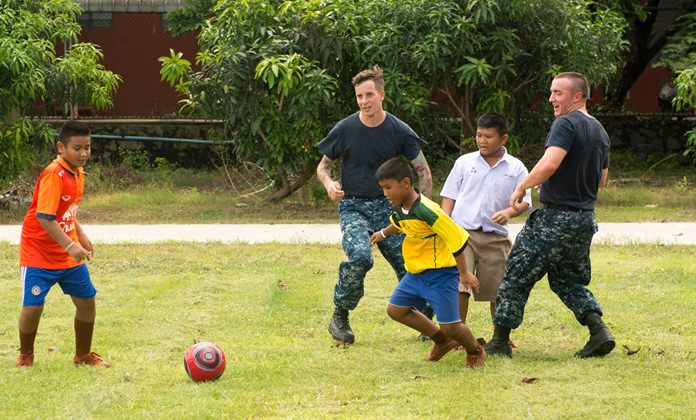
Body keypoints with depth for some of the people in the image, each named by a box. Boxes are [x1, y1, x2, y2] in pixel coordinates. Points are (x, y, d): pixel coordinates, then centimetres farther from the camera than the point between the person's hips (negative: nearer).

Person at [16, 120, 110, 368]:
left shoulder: (77, 172, 4)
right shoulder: (54, 175, -23)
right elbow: (44, 217, -31)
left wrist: (81, 236, 10)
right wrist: (70, 245, -36)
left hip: (68, 254, 8)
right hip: (39, 253, -8)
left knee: (87, 301, 8)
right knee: (32, 307, -9)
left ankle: (83, 355, 25)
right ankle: (25, 356, 15)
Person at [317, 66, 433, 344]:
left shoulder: (399, 131, -3)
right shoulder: (345, 130, -4)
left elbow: (423, 171, 6)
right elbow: (323, 165, 9)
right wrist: (329, 183, -13)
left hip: (387, 207, 2)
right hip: (353, 208, -2)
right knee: (360, 256, -29)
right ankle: (340, 317, -11)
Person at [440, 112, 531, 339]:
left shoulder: (516, 168, 6)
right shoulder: (464, 162, 8)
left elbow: (524, 201, 2)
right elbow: (449, 196, 11)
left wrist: (508, 212, -19)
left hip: (495, 236, 1)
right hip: (462, 231, -1)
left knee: (497, 291, 7)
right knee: (459, 286, -13)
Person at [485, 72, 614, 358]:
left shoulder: (566, 124, -15)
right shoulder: (600, 132, 13)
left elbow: (549, 164, -28)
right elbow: (601, 179, 20)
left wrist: (521, 188, -16)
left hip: (555, 218, -8)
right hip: (585, 218, 8)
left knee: (516, 276, 4)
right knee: (567, 280, 21)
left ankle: (500, 341, 10)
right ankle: (599, 332, 3)